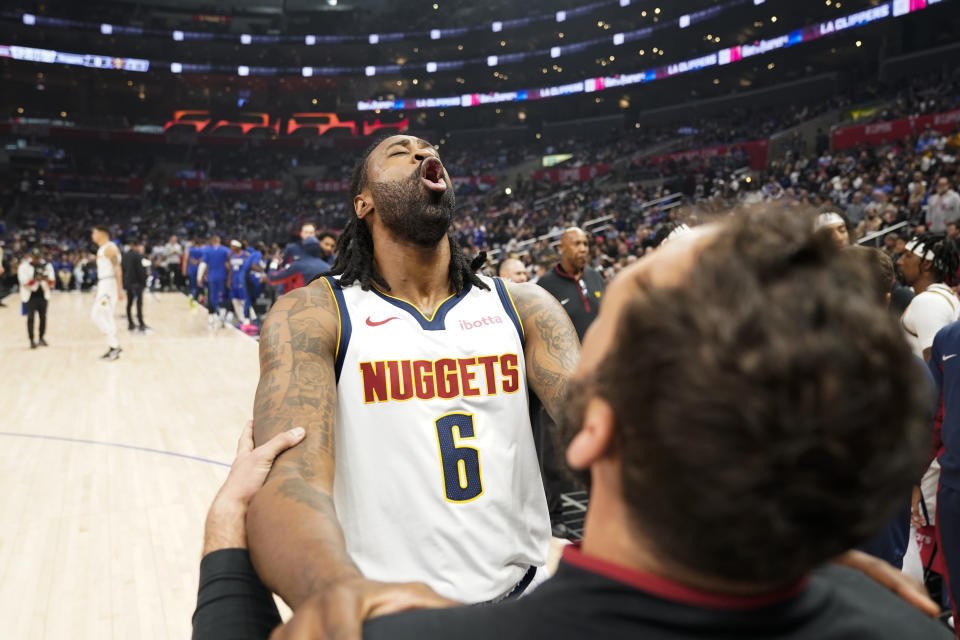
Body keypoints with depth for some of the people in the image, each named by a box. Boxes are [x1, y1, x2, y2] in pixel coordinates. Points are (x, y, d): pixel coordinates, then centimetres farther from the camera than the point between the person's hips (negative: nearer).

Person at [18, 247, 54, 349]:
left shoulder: (47, 265, 5)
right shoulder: (24, 266, -5)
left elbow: (52, 282, 3)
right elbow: (24, 281, -14)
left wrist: (47, 279, -20)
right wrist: (35, 279, -30)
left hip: (43, 295, 3)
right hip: (30, 296, -3)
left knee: (43, 317, 5)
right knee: (30, 317, -4)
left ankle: (41, 338, 19)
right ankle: (31, 340, 0)